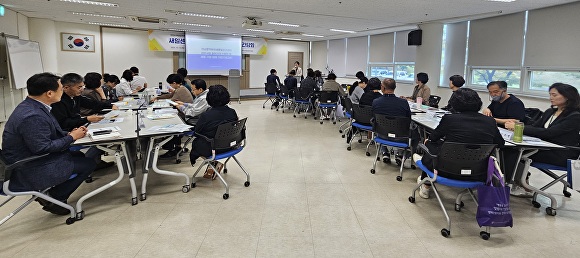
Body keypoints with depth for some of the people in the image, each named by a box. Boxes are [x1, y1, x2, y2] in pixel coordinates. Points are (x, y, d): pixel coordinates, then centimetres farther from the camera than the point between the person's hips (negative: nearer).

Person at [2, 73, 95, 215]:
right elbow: (43, 148, -27)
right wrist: (71, 137, -16)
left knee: (79, 155, 19)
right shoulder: (33, 116, -29)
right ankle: (54, 199, 8)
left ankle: (50, 194, 19)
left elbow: (45, 133, 11)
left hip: (29, 158, 10)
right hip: (29, 171, -10)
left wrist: (69, 133, -3)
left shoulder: (30, 106, 2)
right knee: (88, 164, -7)